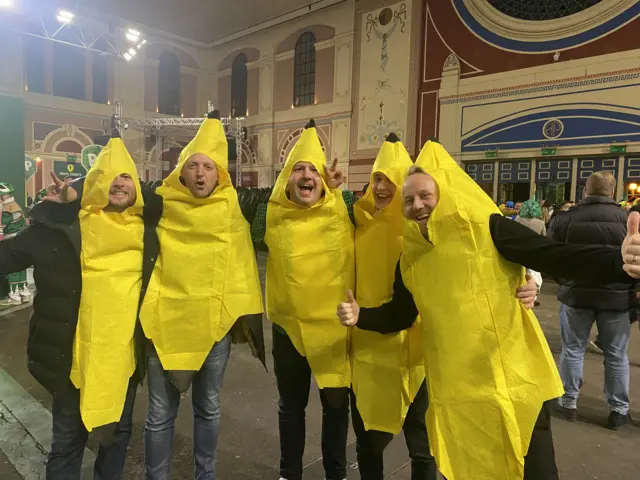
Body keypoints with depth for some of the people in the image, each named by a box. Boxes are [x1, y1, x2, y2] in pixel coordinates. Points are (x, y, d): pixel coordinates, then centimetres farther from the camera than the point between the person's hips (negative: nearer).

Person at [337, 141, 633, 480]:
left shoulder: (487, 229, -10)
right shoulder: (411, 256, 4)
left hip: (513, 382, -4)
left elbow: (558, 258, -19)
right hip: (454, 393, 4)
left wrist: (619, 261, -36)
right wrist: (360, 316, 0)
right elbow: (400, 315, 15)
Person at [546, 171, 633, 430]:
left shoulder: (566, 219, -6)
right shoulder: (627, 219, -8)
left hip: (576, 294, 0)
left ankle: (568, 402, 22)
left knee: (573, 350, 13)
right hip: (616, 296, 0)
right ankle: (618, 410, 23)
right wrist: (632, 290, 14)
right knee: (616, 355, 13)